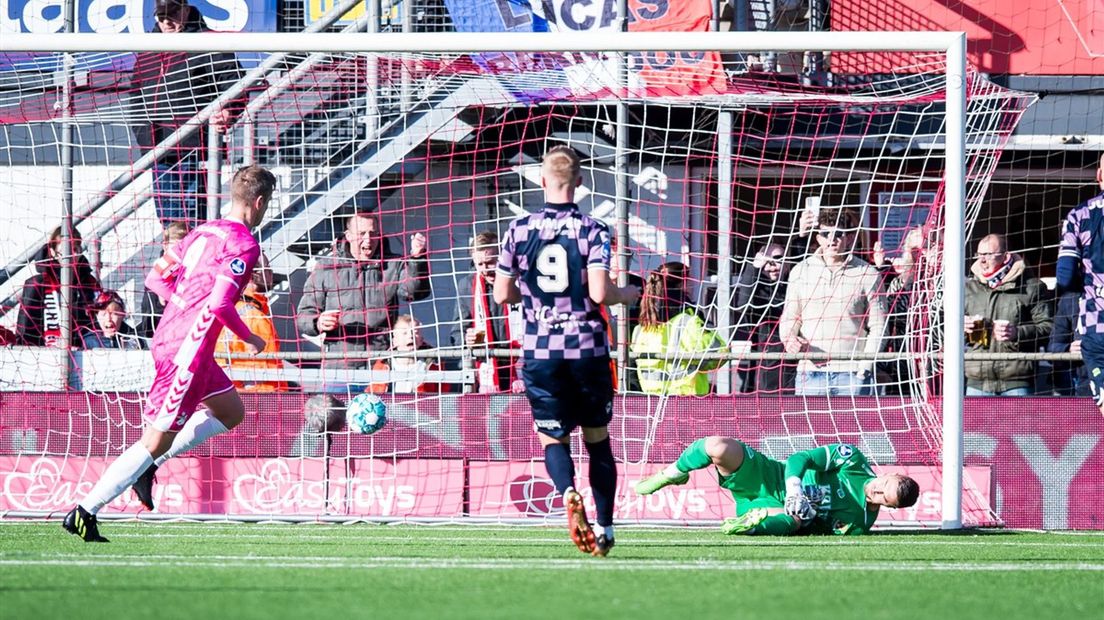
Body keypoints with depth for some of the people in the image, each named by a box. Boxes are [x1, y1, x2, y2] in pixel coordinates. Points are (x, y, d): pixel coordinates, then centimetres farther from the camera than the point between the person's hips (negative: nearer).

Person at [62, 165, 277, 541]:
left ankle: (147, 466, 14)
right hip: (189, 351, -9)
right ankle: (84, 513, -6)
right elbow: (220, 303, -22)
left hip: (169, 337, 9)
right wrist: (250, 339, -6)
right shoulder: (245, 244, -13)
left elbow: (156, 278, 15)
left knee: (231, 412, 24)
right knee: (156, 440, -5)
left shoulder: (204, 232, 13)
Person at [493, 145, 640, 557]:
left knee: (552, 439, 7)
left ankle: (569, 495, -24)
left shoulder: (519, 229, 2)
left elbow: (502, 294, 5)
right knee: (598, 439, 14)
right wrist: (628, 295, 6)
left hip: (540, 352, 1)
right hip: (588, 350, -1)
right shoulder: (592, 231, -5)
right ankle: (605, 528, 12)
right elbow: (599, 293, -15)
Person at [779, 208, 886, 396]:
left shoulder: (867, 274, 4)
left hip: (852, 374, -2)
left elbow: (877, 327, 4)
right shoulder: (801, 272, 11)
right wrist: (790, 339, -7)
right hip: (810, 371, 2)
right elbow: (789, 318, 16)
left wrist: (864, 368, -6)